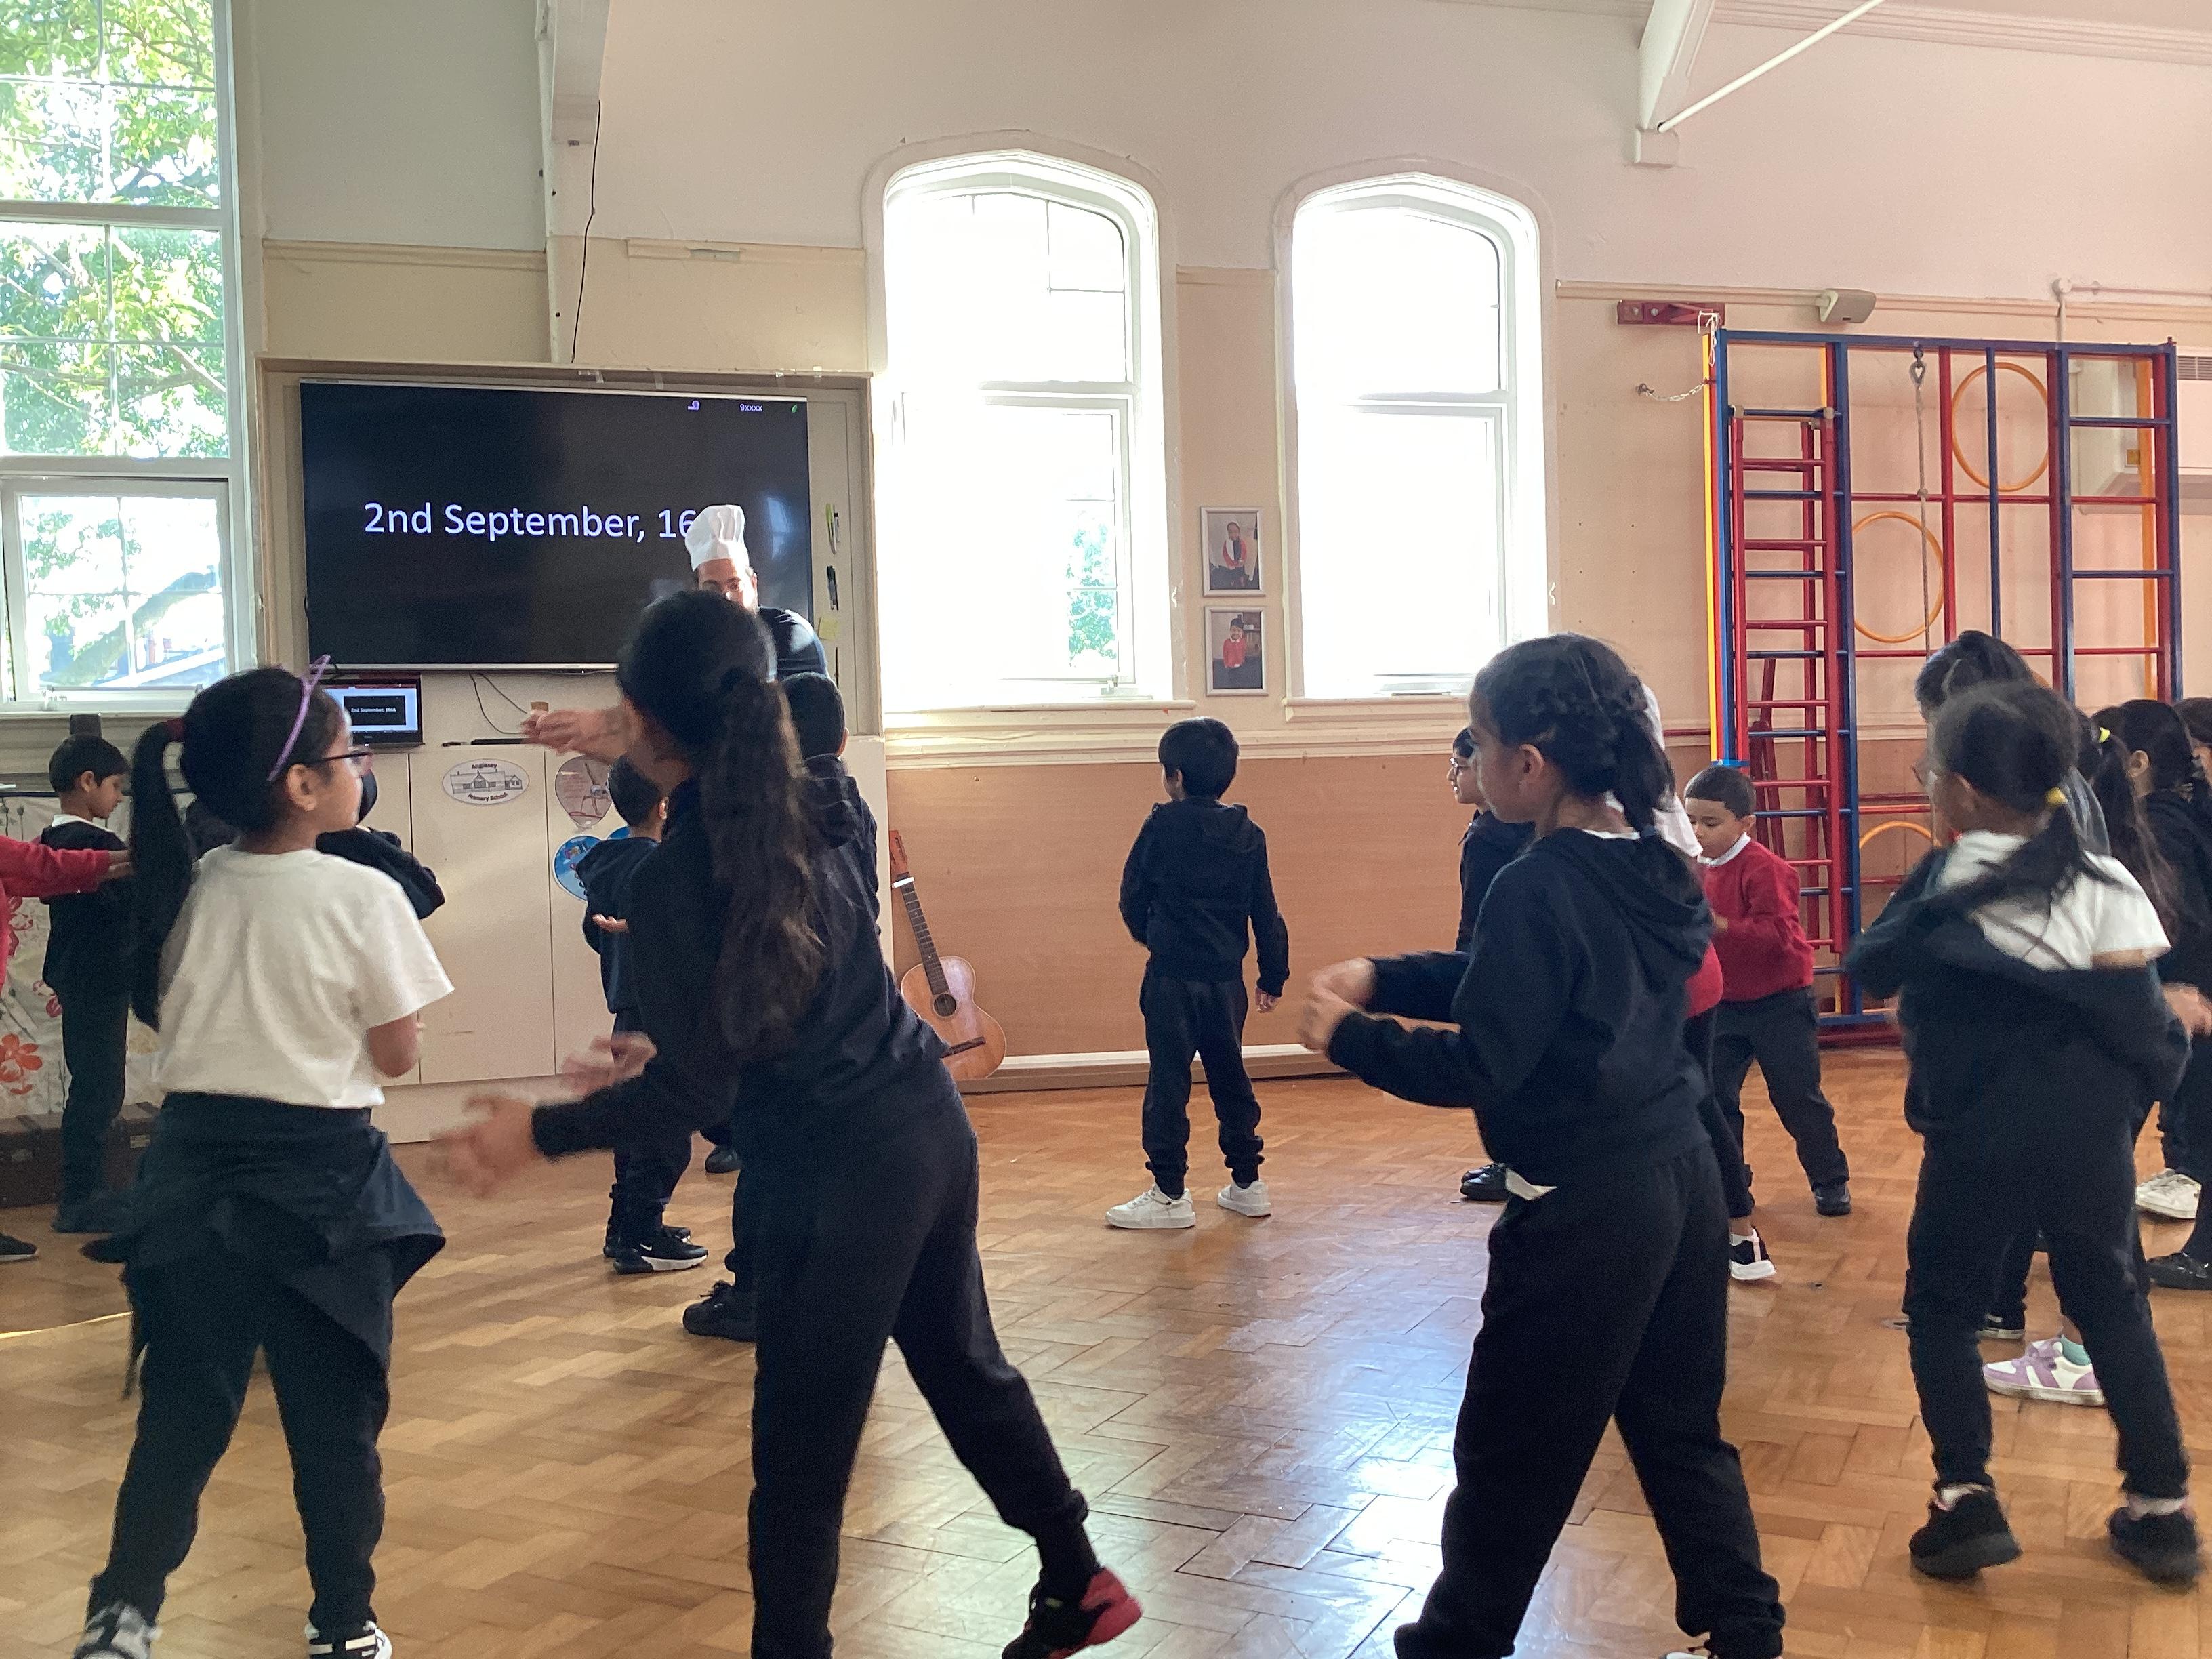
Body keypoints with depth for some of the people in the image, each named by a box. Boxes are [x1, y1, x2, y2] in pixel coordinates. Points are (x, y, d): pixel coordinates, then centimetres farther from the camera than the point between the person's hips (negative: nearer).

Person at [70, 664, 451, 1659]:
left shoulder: (184, 889, 2)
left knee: (182, 1410, 12)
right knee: (335, 1419, 9)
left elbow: (164, 1019, 14)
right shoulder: (363, 897, -14)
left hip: (197, 1164, 4)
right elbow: (396, 1055, -6)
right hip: (321, 1174, -4)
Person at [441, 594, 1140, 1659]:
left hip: (838, 1170, -8)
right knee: (965, 1365, 24)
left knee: (801, 1442, 6)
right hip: (931, 1125, 8)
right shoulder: (800, 812, 1)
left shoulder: (669, 882, -18)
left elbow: (694, 1090, -15)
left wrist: (539, 1134, -6)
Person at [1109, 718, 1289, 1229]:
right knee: (1230, 1078, 16)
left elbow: (1133, 897, -1)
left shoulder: (1162, 826, -10)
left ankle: (1169, 1195, 3)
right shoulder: (1248, 835, 3)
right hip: (1226, 978, 5)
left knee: (1168, 1084, 1)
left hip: (1172, 977, -5)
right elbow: (1266, 915, 6)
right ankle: (1247, 1184, 21)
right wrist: (1273, 977, 14)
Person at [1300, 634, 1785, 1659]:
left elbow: (1476, 1069, -20)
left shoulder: (1538, 888, -21)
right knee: (1681, 1431, 21)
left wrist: (1349, 1037, -8)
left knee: (1511, 1455, 9)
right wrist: (1384, 980, 6)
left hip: (1590, 1207, -8)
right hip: (1682, 1179, 8)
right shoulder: (1651, 864, 5)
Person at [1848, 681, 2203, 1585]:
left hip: (1977, 1135, -2)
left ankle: (1966, 1499, 4)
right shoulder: (2102, 885, -6)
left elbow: (1871, 972, 7)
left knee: (1942, 1304, 14)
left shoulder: (1939, 889, -7)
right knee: (2110, 1301, 19)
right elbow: (2138, 1022, -9)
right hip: (2086, 1131, 2)